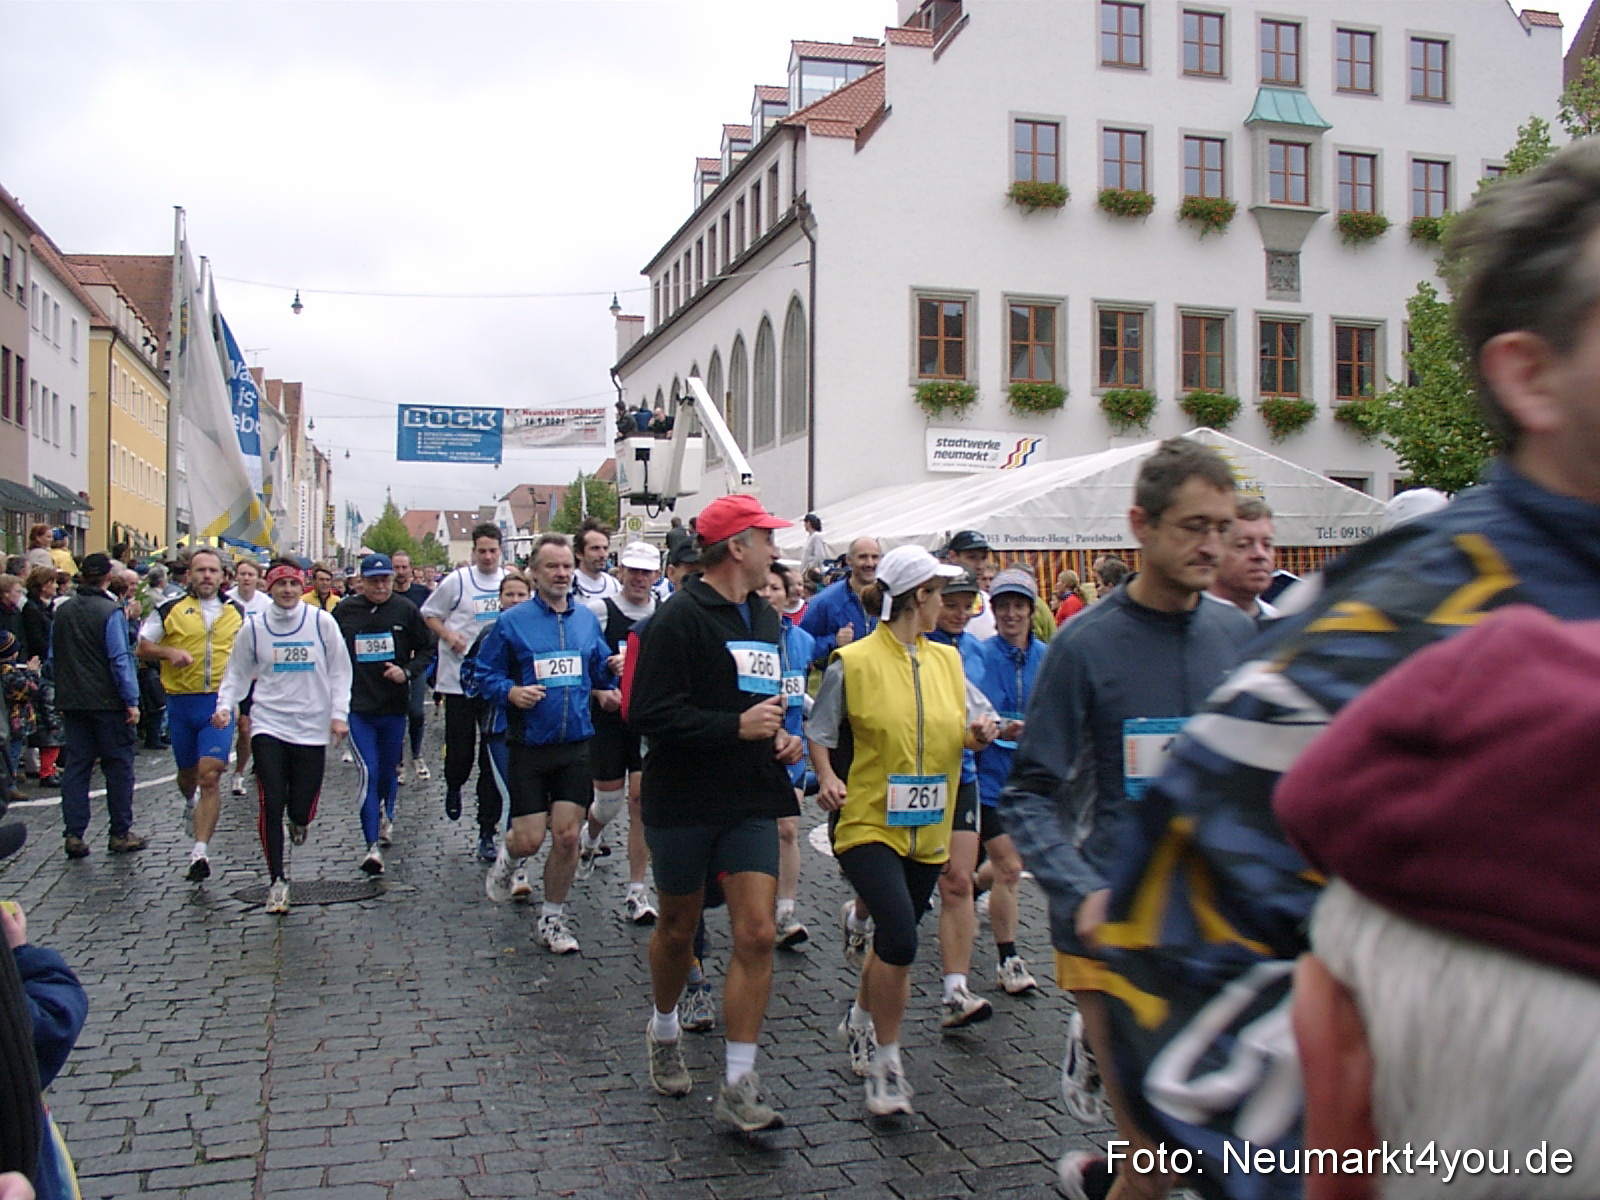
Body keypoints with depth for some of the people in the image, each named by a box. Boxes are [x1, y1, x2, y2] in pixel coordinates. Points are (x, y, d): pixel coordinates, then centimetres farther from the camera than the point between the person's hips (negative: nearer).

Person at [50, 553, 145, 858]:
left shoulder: (62, 611, 8)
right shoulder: (110, 612, -12)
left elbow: (53, 658, 15)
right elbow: (120, 659, -15)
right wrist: (132, 701, -13)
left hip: (71, 703, 6)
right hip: (108, 701, -6)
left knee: (76, 765, 9)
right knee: (118, 766, 3)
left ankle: (73, 835, 5)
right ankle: (120, 834, 7)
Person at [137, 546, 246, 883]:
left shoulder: (238, 612, 9)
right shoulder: (170, 609, 3)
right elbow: (143, 647, 6)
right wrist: (169, 652, -13)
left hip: (220, 703, -1)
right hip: (181, 702, 1)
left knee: (210, 776, -12)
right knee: (188, 772, 16)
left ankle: (201, 851, -12)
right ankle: (190, 802, 53)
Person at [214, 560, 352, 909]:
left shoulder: (321, 622, -2)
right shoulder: (254, 627, 2)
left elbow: (340, 670, 3)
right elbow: (238, 673, 12)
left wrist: (339, 713, -4)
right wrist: (225, 705, -3)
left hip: (312, 727, 0)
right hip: (269, 726, 1)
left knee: (303, 809, 2)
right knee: (271, 805, -6)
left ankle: (298, 821, 41)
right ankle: (276, 880, 8)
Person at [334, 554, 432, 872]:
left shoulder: (406, 610, -1)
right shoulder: (344, 611, 0)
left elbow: (427, 649, 7)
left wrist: (407, 671, -10)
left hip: (395, 705, 2)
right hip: (358, 706, -2)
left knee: (388, 770, 17)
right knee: (369, 772, -12)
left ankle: (385, 816, 47)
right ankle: (373, 846, -13)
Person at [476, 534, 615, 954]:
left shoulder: (587, 619, 7)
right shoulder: (512, 622, -5)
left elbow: (602, 672, 18)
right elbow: (486, 675, -2)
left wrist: (606, 693, -2)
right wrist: (510, 692, -20)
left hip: (576, 746, 3)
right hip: (528, 746, -3)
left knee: (567, 836, 2)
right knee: (529, 839, -3)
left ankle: (553, 920, 20)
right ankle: (506, 856, 36)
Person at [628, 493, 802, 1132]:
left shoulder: (765, 618, 12)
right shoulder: (679, 619, -14)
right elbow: (651, 714, -21)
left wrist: (780, 735, 7)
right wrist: (738, 727, -22)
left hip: (751, 802, 5)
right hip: (684, 800, -5)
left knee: (757, 935, -6)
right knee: (678, 928, 14)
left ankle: (738, 1084, 1)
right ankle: (663, 1032, 42)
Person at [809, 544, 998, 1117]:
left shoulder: (946, 659, 8)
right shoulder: (852, 662, -8)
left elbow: (972, 728, 12)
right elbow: (819, 732, -1)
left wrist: (981, 732, -9)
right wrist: (828, 777, -18)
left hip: (928, 830, 6)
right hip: (869, 824, -6)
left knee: (894, 939, 15)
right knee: (899, 939, -19)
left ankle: (860, 1021, 43)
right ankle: (886, 1061, -1)